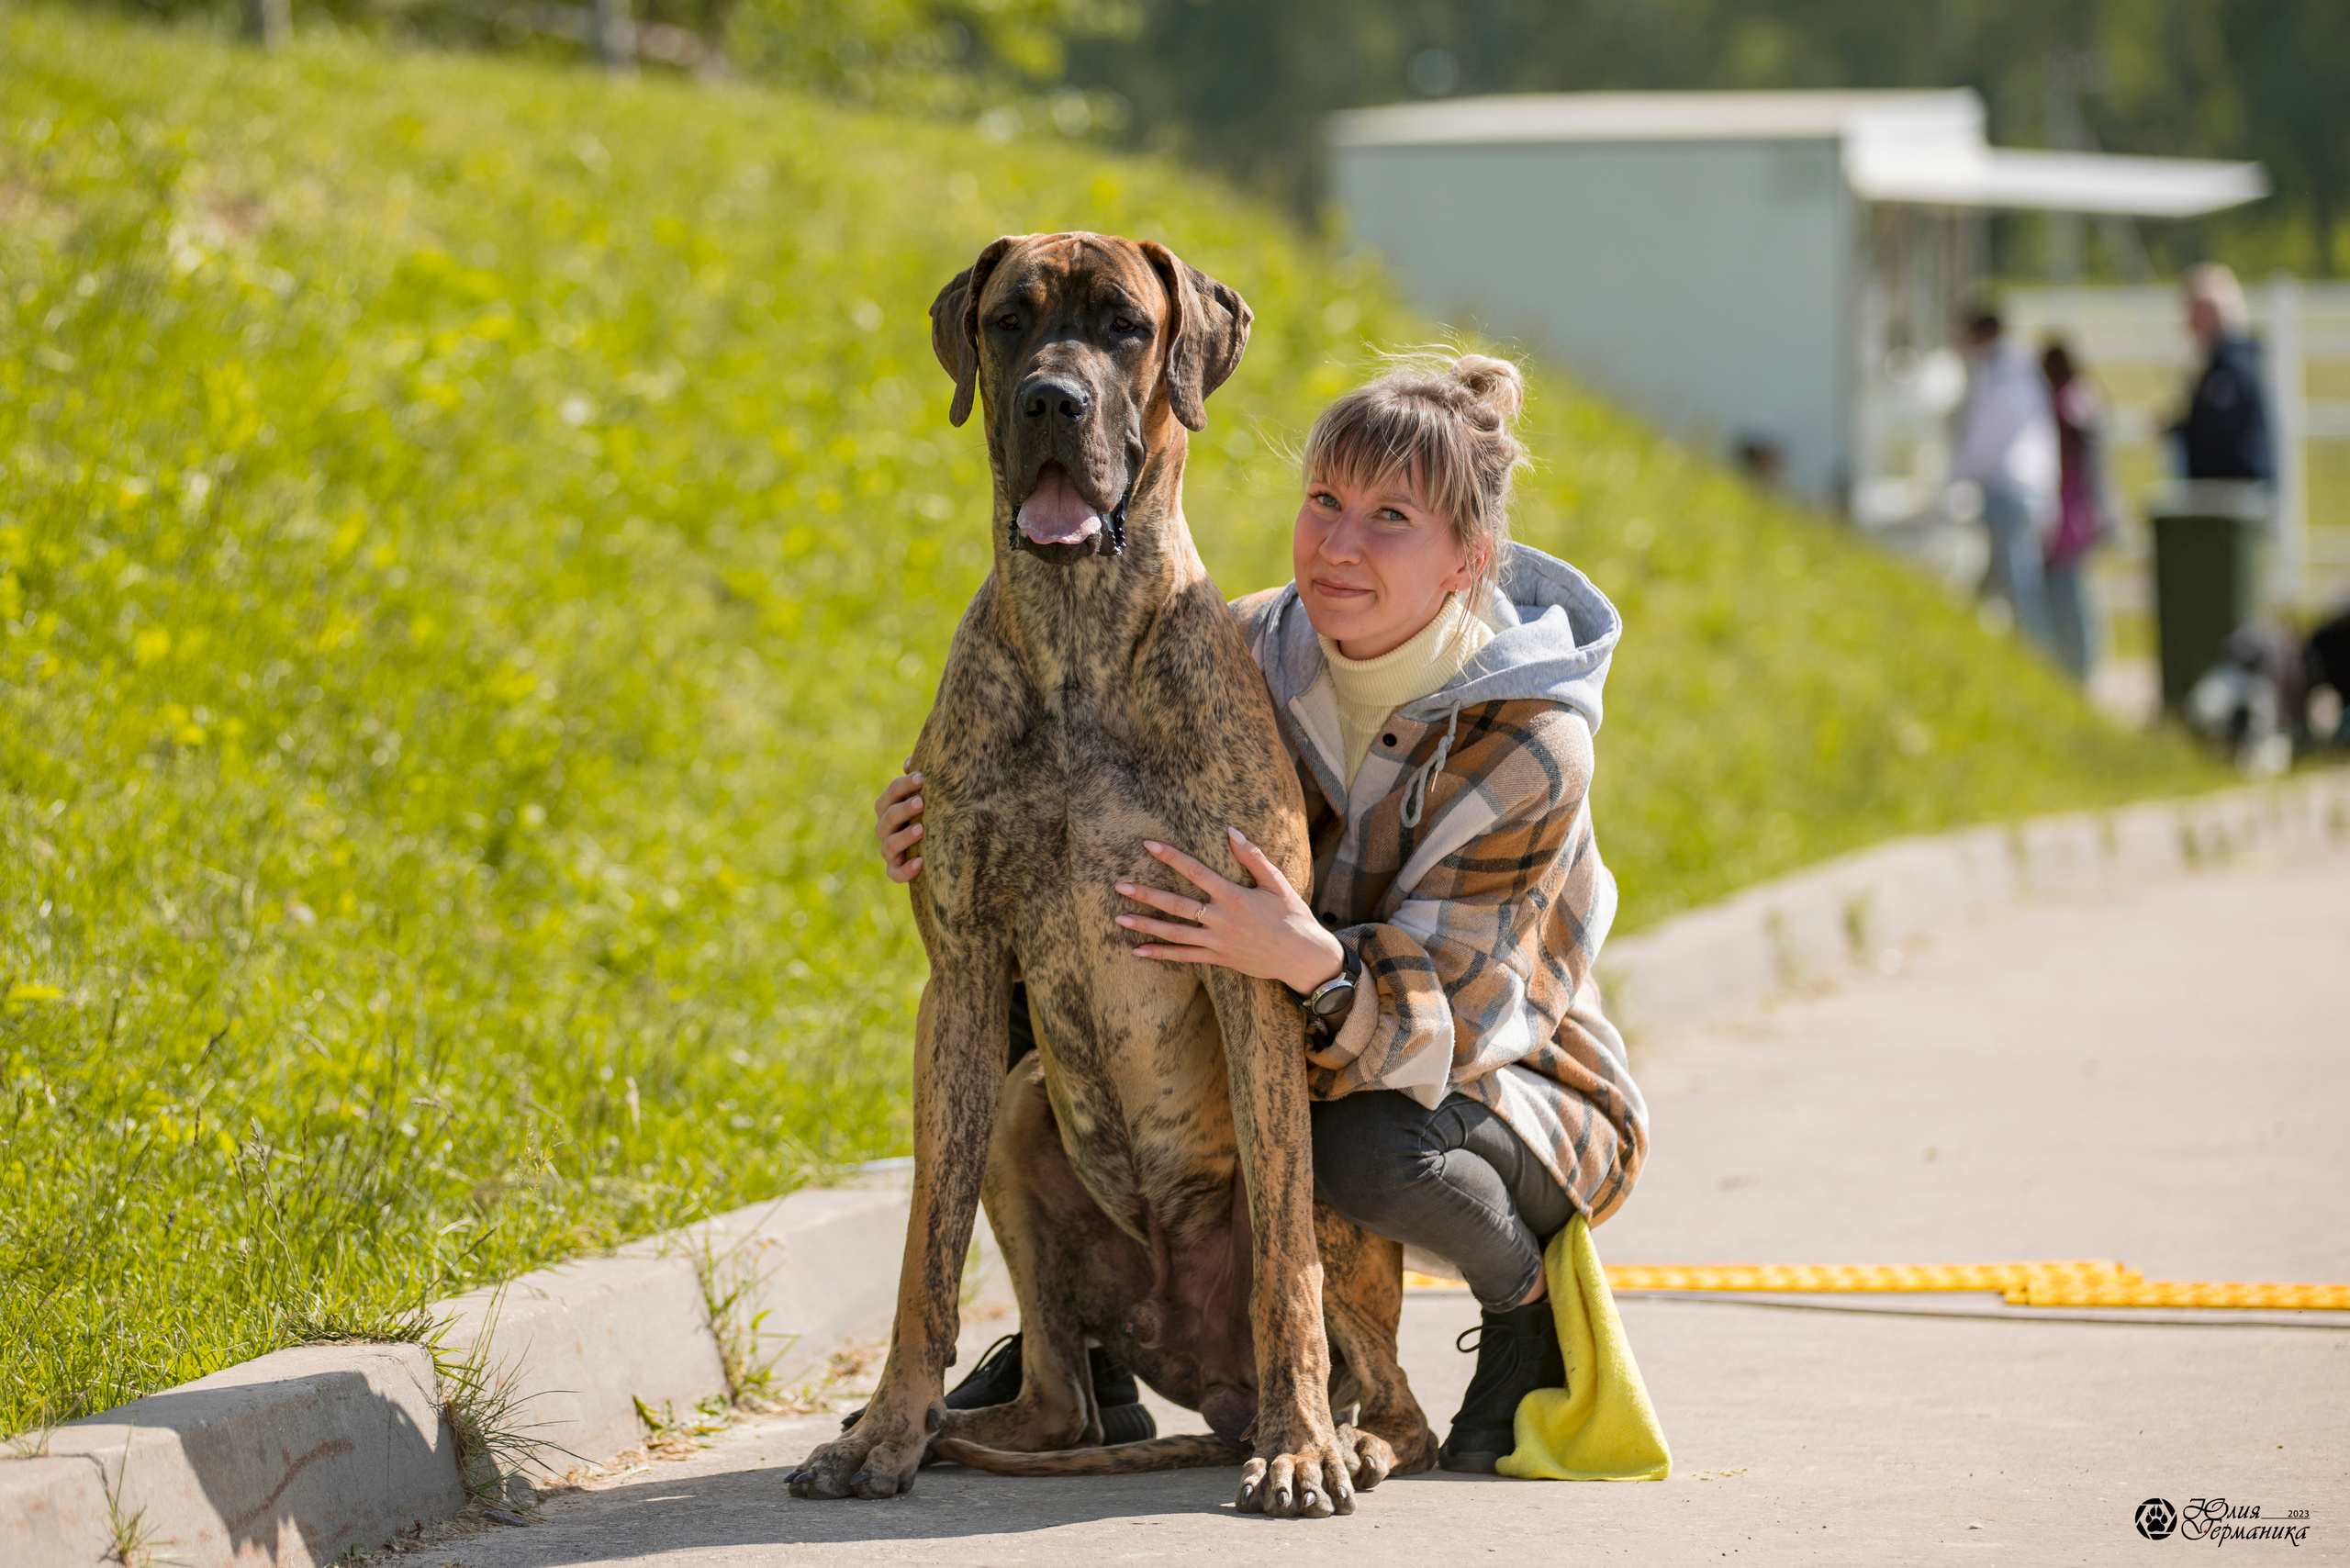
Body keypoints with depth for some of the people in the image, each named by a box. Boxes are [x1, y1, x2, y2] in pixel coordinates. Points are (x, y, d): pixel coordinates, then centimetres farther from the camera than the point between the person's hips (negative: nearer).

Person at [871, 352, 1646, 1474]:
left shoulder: (1529, 746, -26)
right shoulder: (1252, 655, -14)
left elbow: (1435, 1025, -30)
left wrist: (1314, 965, -52)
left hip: (1510, 1078, -4)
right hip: (1290, 1058, 4)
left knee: (1370, 1149, -38)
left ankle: (1530, 1303, -4)